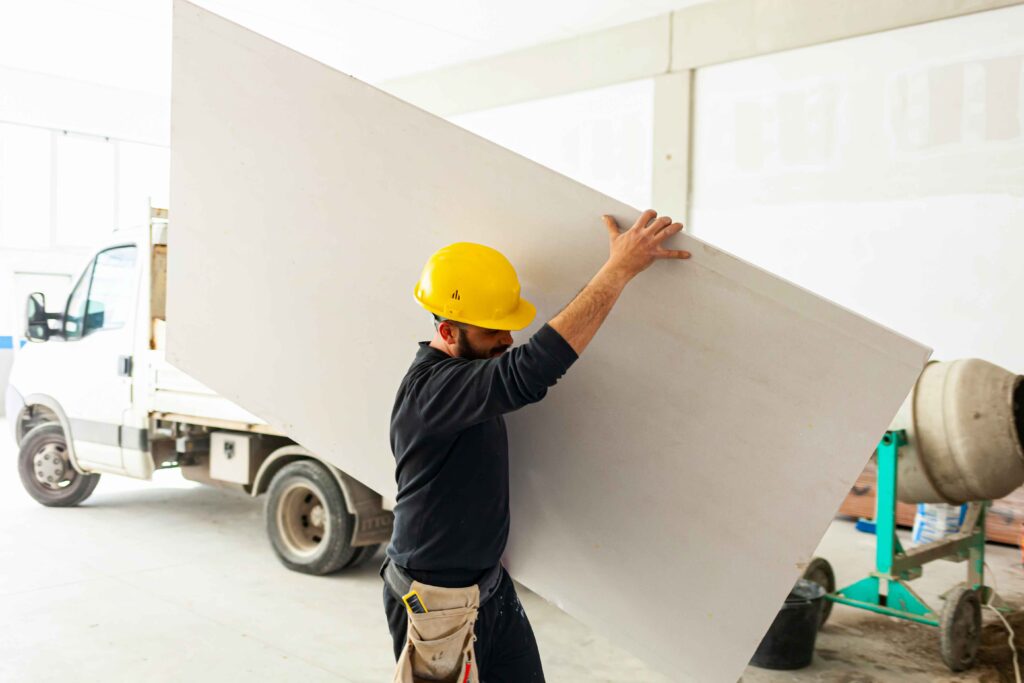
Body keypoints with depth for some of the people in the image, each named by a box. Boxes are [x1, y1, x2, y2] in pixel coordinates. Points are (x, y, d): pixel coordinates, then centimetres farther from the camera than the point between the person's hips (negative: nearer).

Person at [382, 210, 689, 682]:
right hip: (436, 604, -9)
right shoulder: (430, 389, -31)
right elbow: (531, 371, -44)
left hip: (491, 585, 9)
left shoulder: (465, 372, 0)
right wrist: (620, 269, -41)